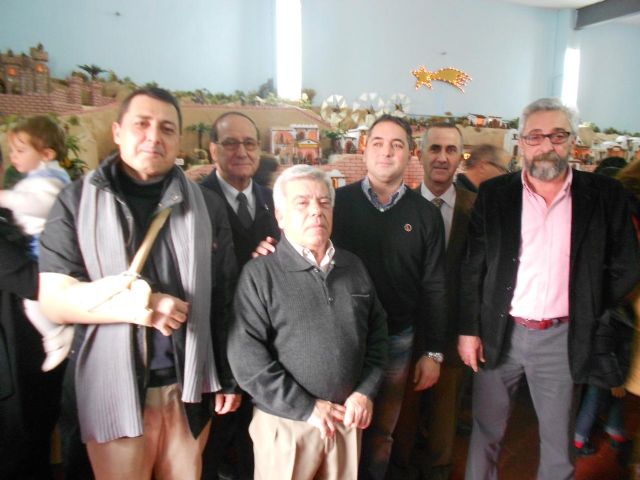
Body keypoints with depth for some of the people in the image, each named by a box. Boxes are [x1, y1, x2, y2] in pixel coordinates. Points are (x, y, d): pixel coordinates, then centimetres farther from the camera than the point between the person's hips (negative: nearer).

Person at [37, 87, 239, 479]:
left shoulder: (207, 205, 1)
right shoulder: (77, 201, -3)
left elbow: (223, 297, 2)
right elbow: (53, 301, -7)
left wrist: (228, 377, 2)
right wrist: (131, 306, -21)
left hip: (189, 385, 2)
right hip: (112, 389, -1)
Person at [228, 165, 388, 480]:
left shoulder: (354, 267, 5)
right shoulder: (260, 273, -10)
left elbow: (377, 333, 9)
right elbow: (246, 356, -15)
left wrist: (365, 392, -3)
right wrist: (307, 408, -13)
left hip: (348, 417, 4)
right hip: (285, 422, -4)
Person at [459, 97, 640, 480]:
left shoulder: (605, 195, -1)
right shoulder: (494, 194, -1)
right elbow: (473, 269, -1)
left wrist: (586, 315, 0)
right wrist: (469, 329, -3)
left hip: (563, 339, 0)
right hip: (499, 333, 0)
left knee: (559, 442, 16)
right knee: (487, 433, 15)